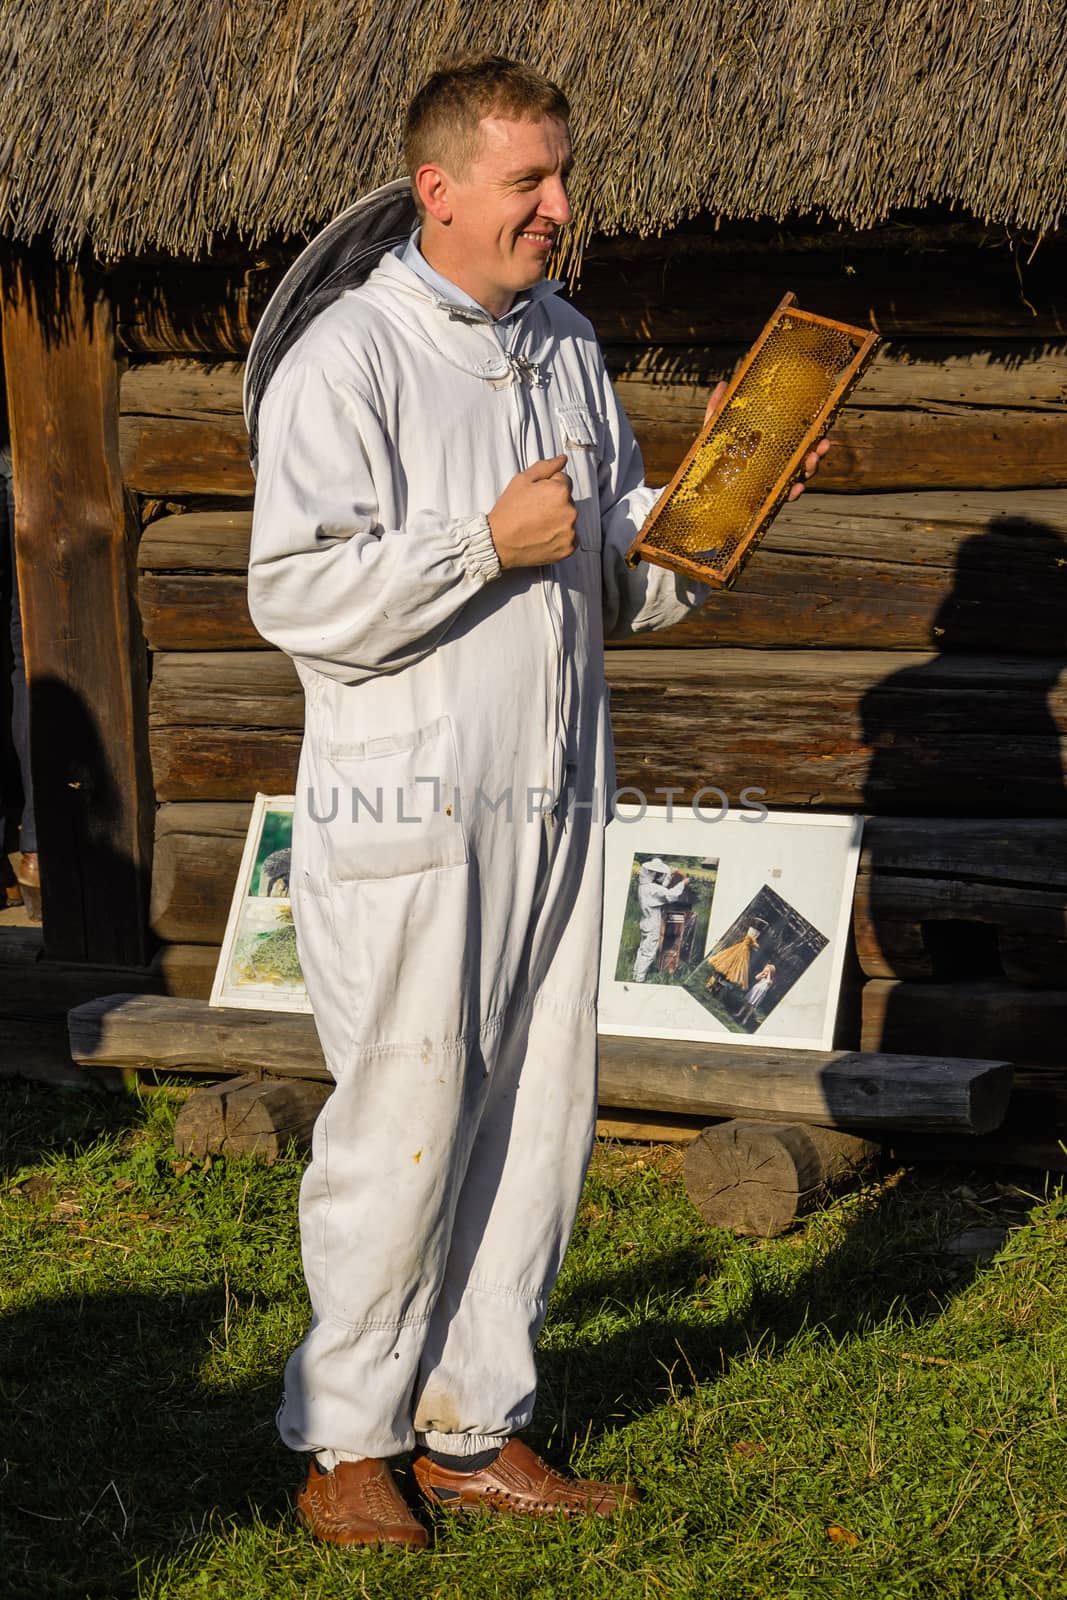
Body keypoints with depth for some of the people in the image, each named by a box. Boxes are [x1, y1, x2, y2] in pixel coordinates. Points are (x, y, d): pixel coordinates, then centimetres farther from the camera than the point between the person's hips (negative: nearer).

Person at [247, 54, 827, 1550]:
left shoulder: (566, 347, 13)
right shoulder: (346, 361, -10)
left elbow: (618, 581, 17)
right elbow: (296, 597, -17)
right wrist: (489, 543, -18)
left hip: (554, 807, 7)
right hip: (406, 818, -7)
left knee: (536, 1120, 10)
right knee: (403, 1128, -2)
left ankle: (475, 1430, 23)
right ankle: (344, 1446, 14)